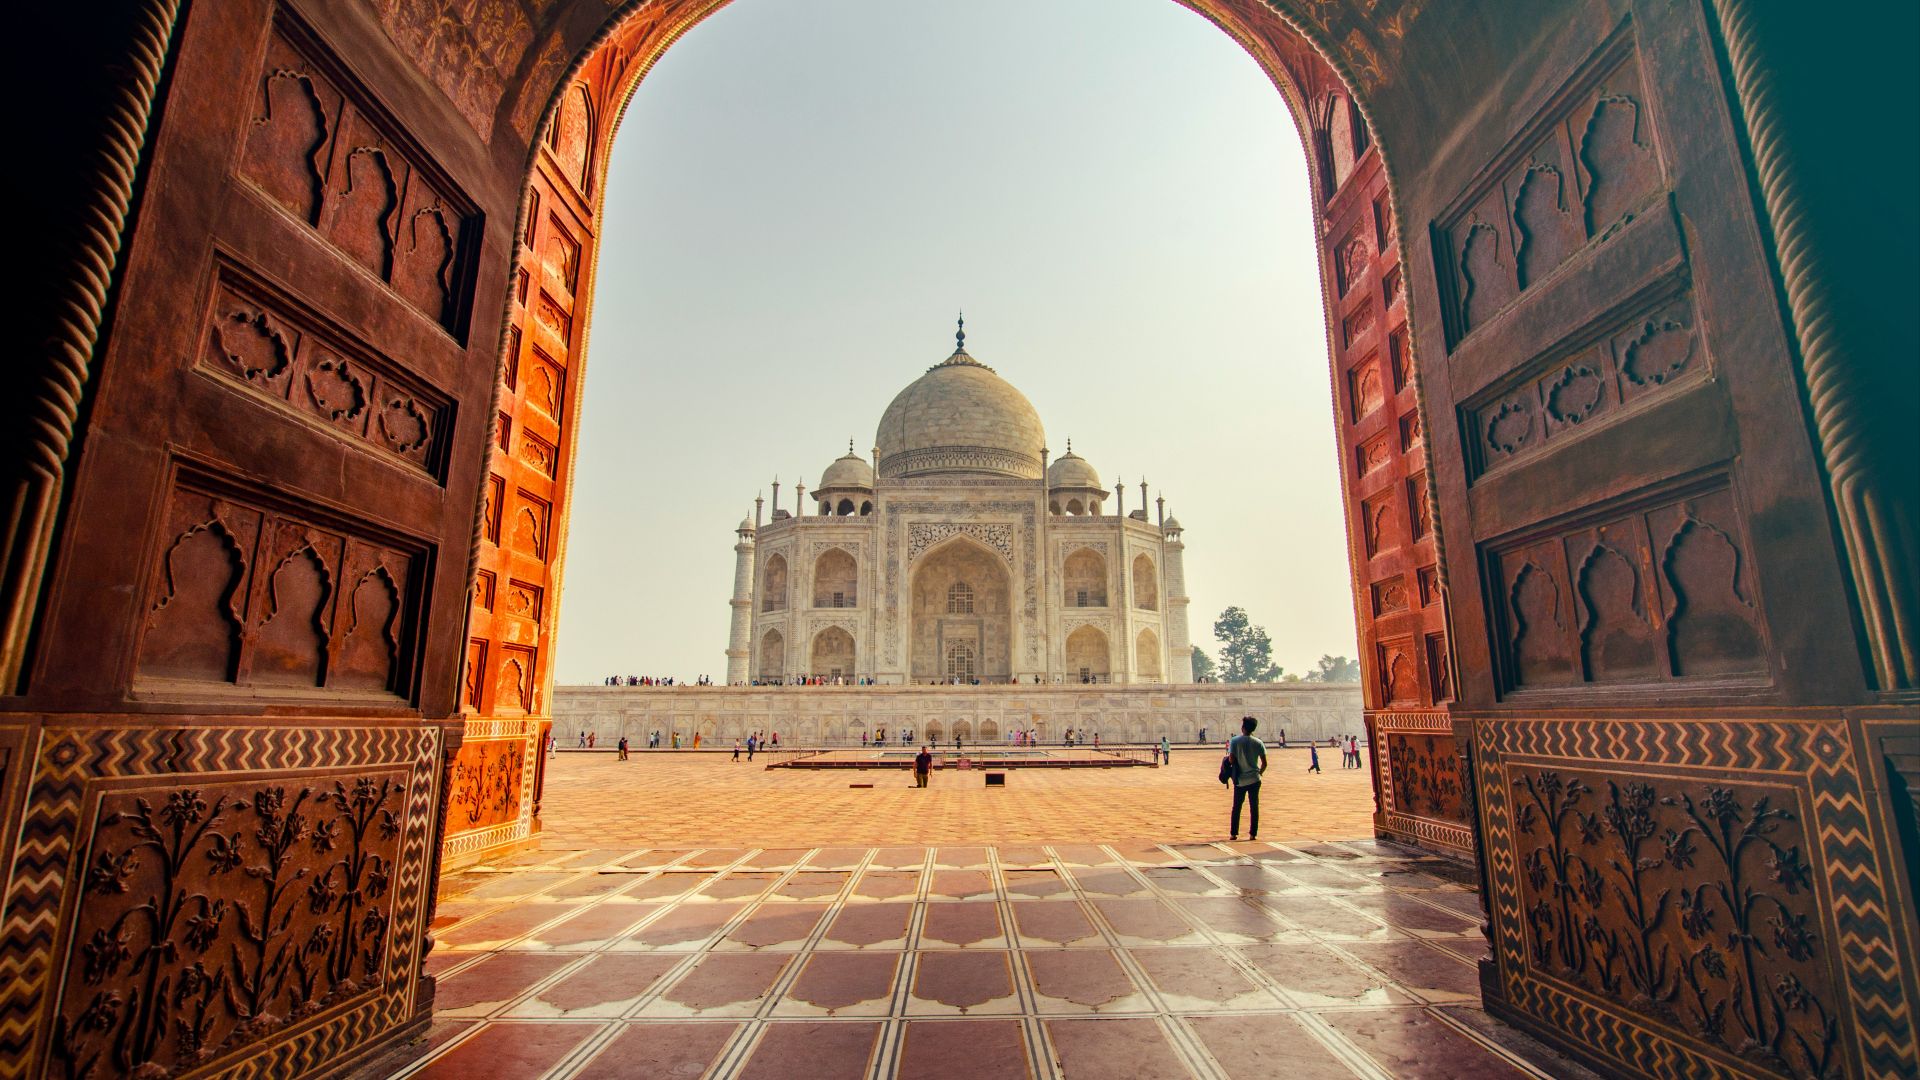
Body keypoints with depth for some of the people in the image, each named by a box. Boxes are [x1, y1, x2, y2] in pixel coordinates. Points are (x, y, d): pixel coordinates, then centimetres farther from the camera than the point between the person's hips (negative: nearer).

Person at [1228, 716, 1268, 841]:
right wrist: (1259, 773, 15)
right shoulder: (1258, 743, -2)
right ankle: (1253, 833, 11)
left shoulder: (1235, 741, -9)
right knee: (1254, 807, 9)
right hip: (1254, 779, 1)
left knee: (1236, 807, 9)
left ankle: (1233, 833, 11)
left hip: (1240, 780, -1)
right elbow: (1264, 763, -2)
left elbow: (1231, 759, -13)